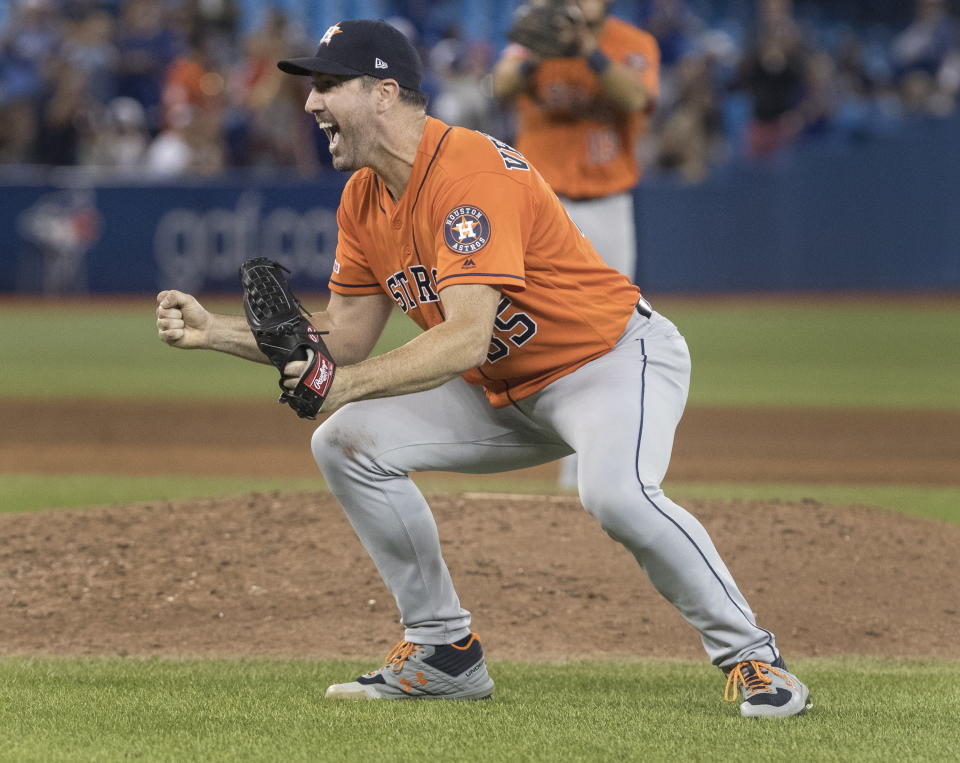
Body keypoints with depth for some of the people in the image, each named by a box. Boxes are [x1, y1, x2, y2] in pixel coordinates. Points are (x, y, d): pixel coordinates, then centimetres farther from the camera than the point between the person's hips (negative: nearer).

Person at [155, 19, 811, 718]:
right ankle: (446, 652, 6)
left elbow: (468, 338, -37)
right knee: (348, 442, -2)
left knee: (616, 491, -37)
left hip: (616, 357, -9)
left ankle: (752, 657, -19)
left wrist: (349, 383, -46)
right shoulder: (365, 198, 1)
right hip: (504, 392, 9)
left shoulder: (469, 171, -28)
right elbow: (348, 338, 5)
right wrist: (216, 331, -5)